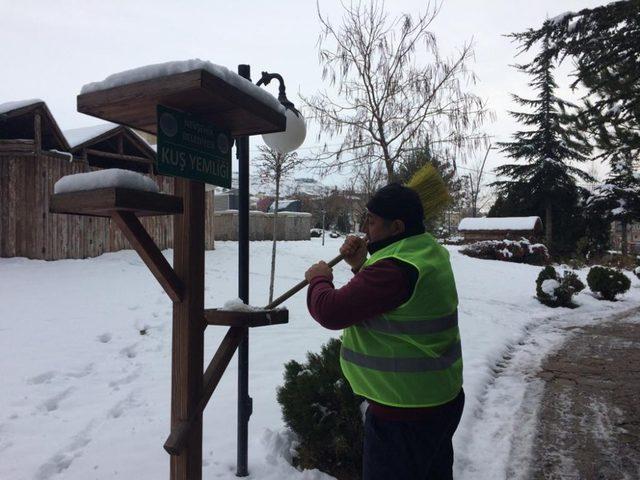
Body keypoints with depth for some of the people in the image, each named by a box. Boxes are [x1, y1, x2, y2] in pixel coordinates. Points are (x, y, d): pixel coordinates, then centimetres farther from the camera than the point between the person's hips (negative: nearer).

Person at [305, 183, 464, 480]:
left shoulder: (396, 269, -30)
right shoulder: (429, 251, 4)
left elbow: (331, 312, -27)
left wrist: (319, 279, -7)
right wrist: (360, 266, 1)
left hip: (404, 413, -9)